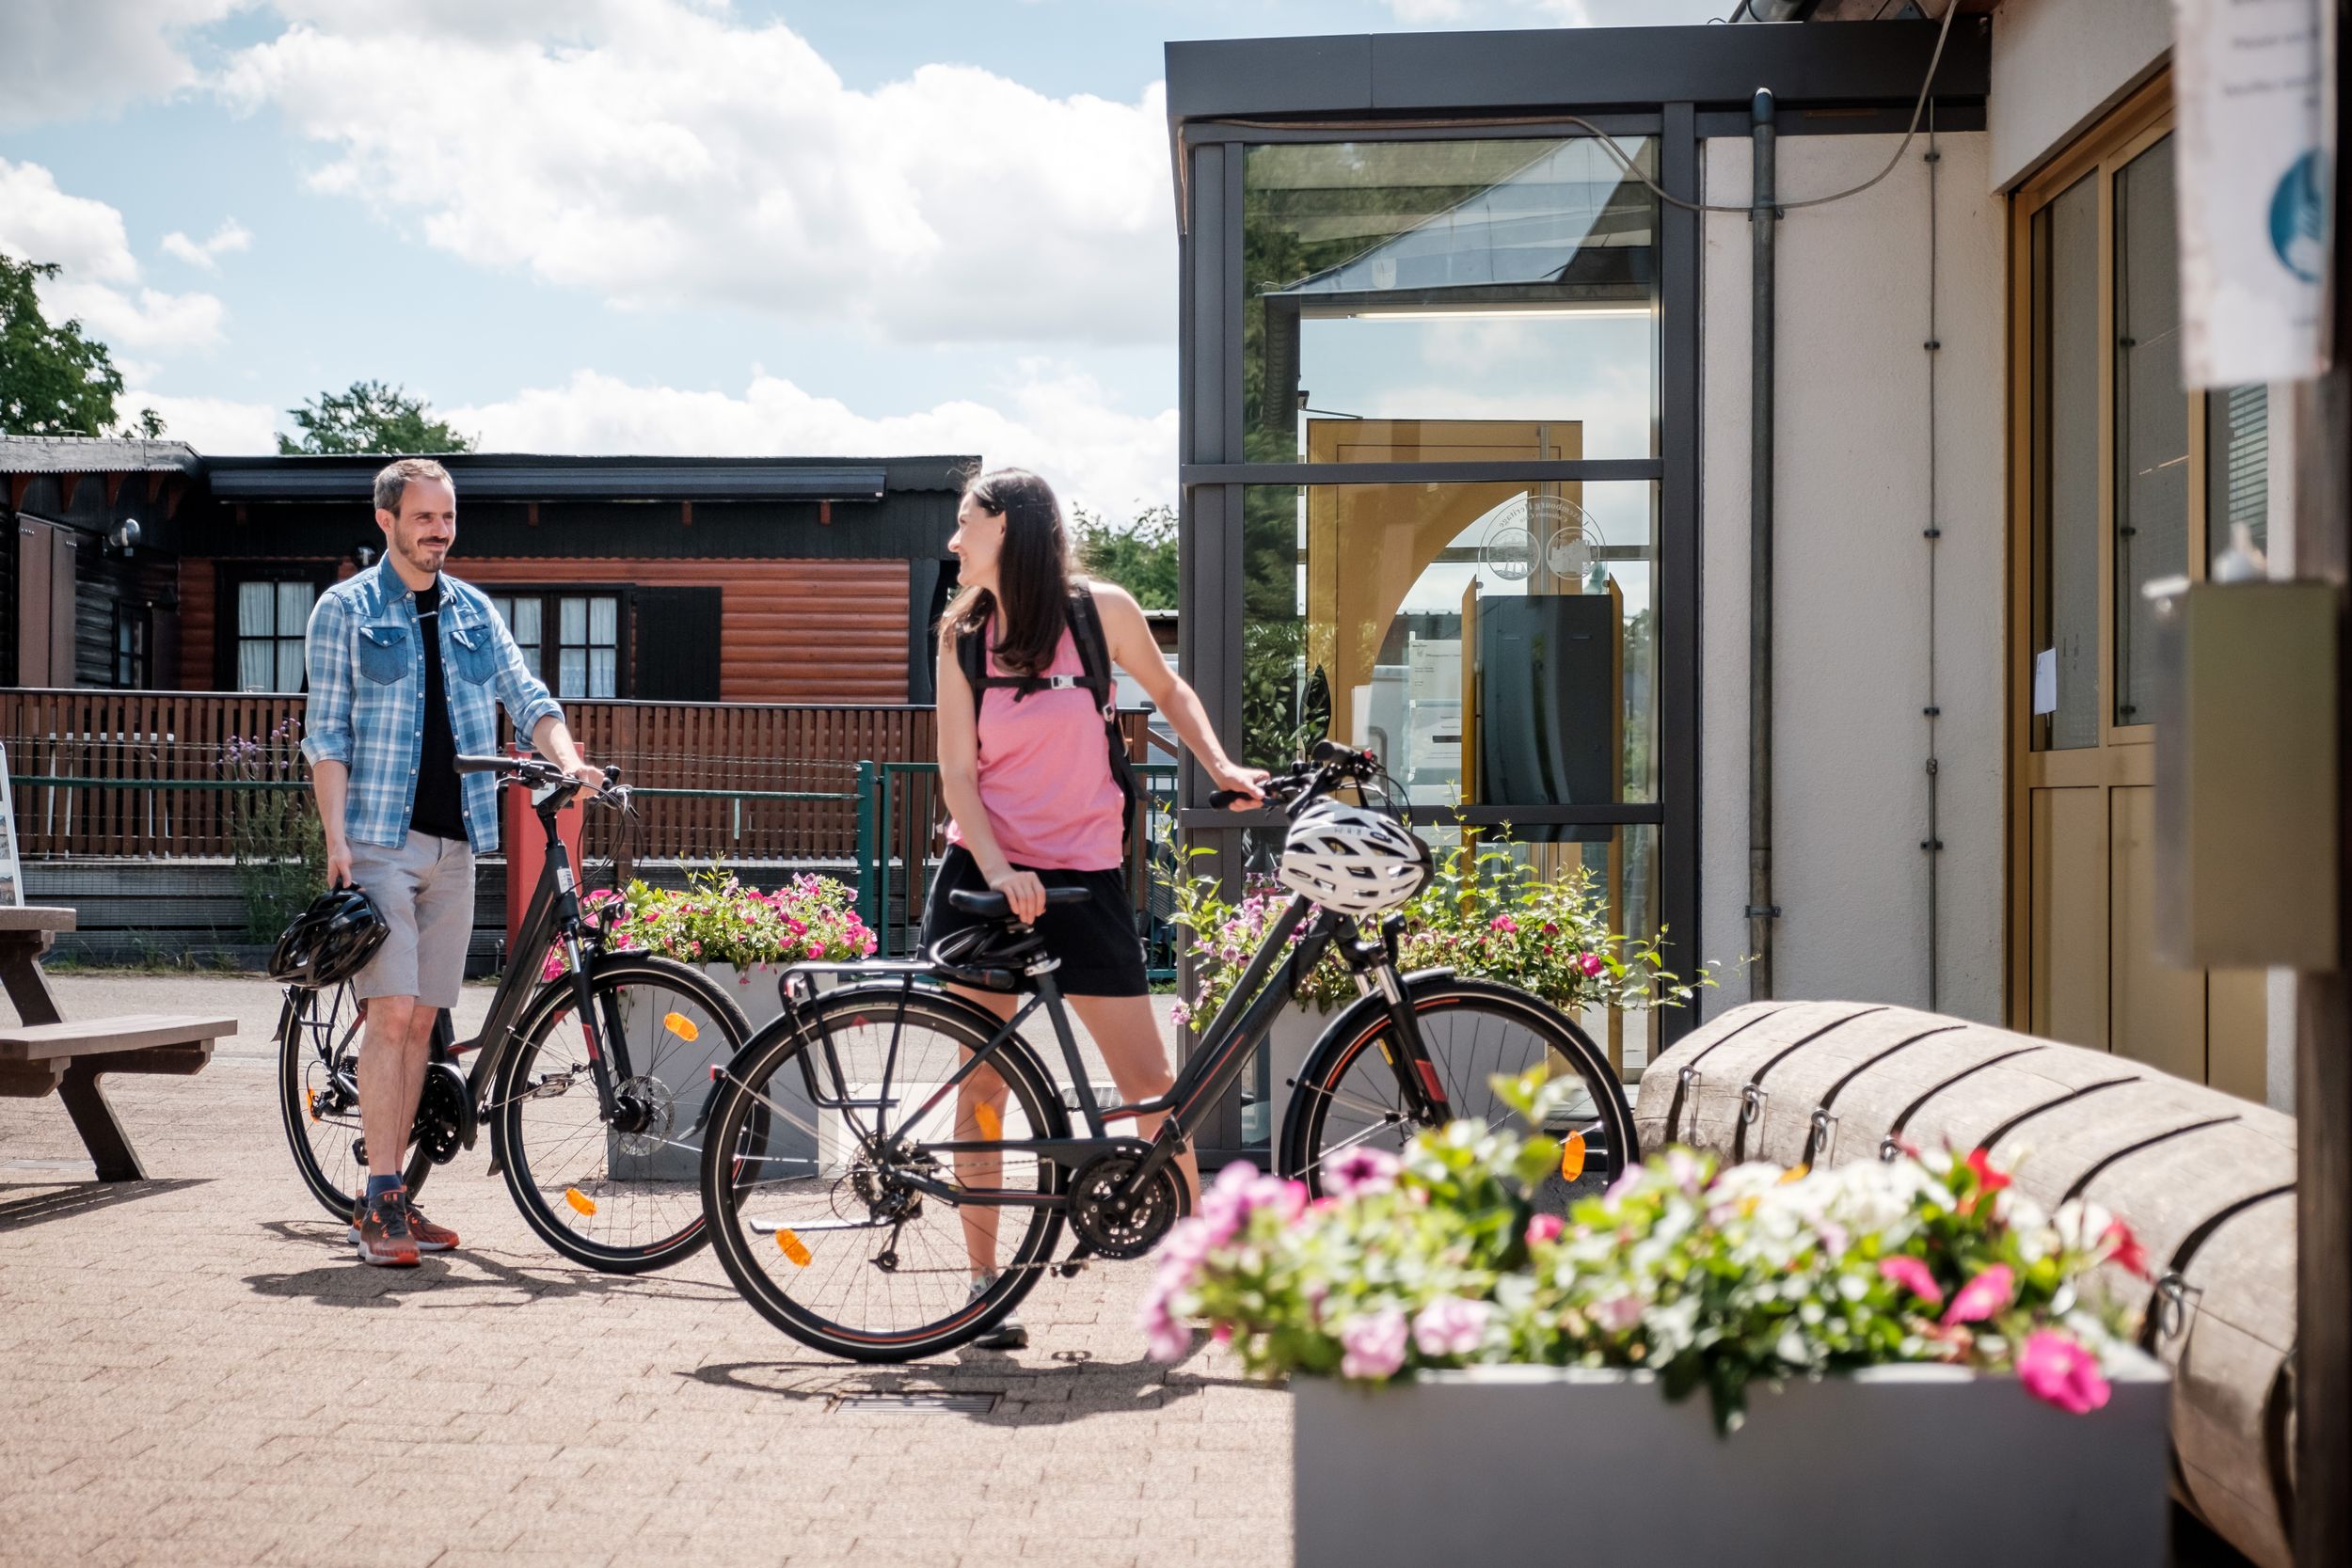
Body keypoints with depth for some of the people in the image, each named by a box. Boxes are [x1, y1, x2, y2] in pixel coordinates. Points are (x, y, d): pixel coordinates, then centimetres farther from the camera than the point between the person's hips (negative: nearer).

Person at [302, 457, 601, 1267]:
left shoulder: (473, 611, 15)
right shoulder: (346, 609, 1)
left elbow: (527, 697, 8)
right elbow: (326, 734, -3)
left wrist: (570, 763, -13)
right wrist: (336, 839, -12)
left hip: (453, 843, 5)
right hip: (380, 839, -5)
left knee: (421, 1022, 6)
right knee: (392, 1014, -12)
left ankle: (390, 1194, 13)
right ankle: (378, 1205, -9)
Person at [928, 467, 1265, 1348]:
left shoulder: (1099, 610, -2)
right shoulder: (962, 635, 2)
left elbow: (1167, 691, 15)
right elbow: (958, 771, -3)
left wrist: (1220, 764, 1)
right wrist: (997, 868, -17)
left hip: (1084, 878, -1)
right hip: (984, 877, 1)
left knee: (1150, 1085, -2)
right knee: (981, 1083, 2)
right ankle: (984, 1283, 11)